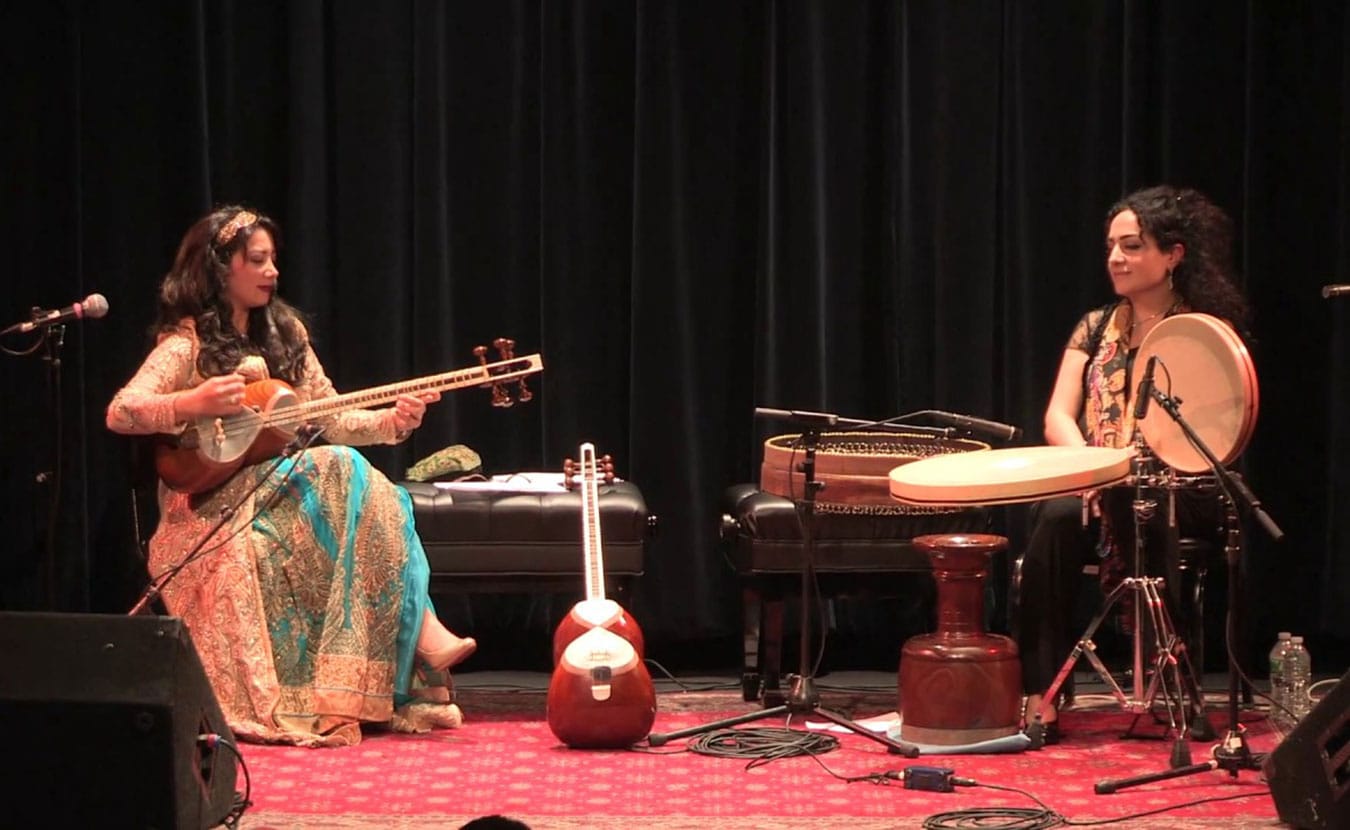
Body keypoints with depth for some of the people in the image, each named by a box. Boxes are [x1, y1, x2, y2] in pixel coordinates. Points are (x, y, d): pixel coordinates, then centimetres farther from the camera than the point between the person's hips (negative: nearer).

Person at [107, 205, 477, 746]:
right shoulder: (187, 343, -6)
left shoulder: (283, 332, 14)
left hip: (276, 495, 6)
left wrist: (393, 421, -4)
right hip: (209, 513, -6)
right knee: (341, 473, -29)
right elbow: (120, 413, -18)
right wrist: (195, 404, -32)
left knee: (355, 494, -26)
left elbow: (331, 419, 13)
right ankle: (420, 634, -29)